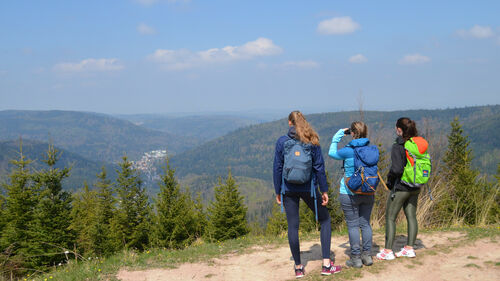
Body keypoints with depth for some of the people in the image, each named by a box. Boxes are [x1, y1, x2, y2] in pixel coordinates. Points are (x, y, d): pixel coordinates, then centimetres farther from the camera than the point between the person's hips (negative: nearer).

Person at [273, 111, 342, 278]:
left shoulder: (281, 142, -1)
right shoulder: (312, 142, -1)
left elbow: (277, 168, 0)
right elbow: (319, 167, -2)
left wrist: (278, 192, 7)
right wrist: (324, 190, 3)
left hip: (289, 189, 0)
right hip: (308, 187, 0)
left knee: (293, 226, 7)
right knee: (325, 220, 12)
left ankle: (298, 267, 11)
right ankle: (326, 264, 5)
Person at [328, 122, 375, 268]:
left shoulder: (348, 151, -15)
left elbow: (332, 153, 5)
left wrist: (337, 136, 12)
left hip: (350, 194, -5)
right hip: (368, 193, 5)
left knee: (353, 225, 3)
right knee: (365, 223, 12)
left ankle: (356, 258, 6)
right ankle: (367, 255, 16)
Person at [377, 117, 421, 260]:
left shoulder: (397, 147, -19)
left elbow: (397, 169, -26)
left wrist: (389, 177, -7)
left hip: (400, 188, -7)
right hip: (415, 188, 7)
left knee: (390, 217, 4)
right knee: (411, 216, 14)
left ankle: (388, 251, 5)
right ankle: (409, 248, 18)